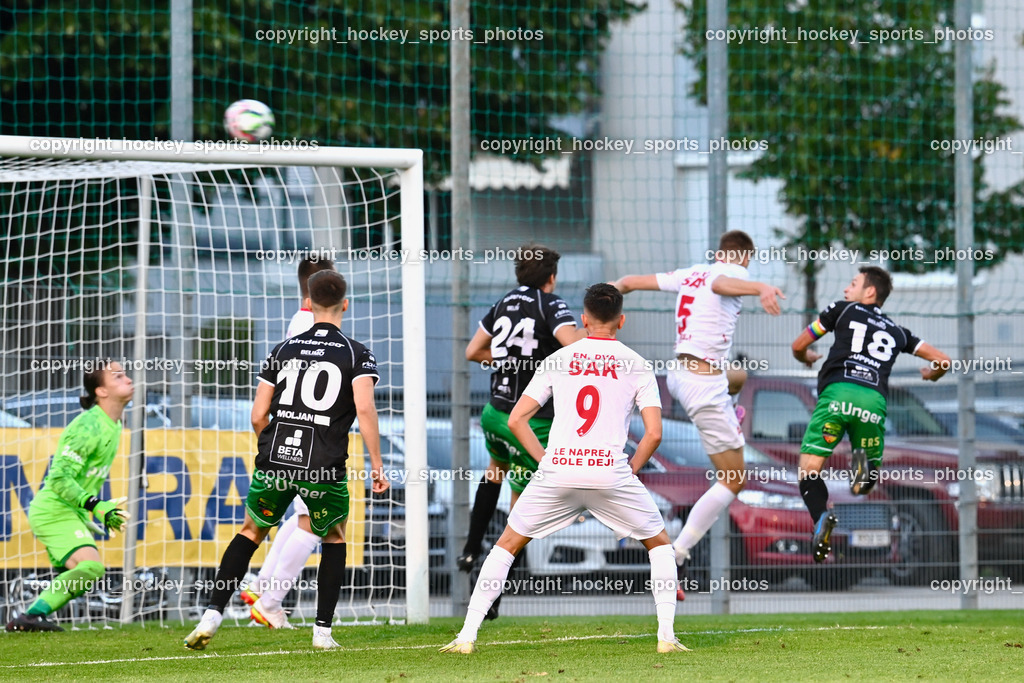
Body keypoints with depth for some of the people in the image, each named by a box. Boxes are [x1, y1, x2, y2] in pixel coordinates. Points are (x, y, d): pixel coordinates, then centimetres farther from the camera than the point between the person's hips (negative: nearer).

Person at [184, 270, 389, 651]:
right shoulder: (357, 354, 3)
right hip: (325, 468, -2)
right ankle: (323, 630, 14)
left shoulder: (283, 350, 12)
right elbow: (364, 409, -12)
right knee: (334, 538, 22)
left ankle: (212, 616, 7)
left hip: (275, 460, 2)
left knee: (251, 533, 20)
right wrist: (376, 465, -7)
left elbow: (258, 415, 11)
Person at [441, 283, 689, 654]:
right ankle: (666, 635, 8)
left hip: (557, 471, 1)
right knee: (660, 544, 19)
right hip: (611, 470, -1)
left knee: (506, 546, 17)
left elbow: (516, 420, 9)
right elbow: (653, 433, -1)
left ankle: (467, 635, 8)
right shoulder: (636, 365, 7)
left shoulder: (558, 360, 12)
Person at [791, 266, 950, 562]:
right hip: (875, 401, 3)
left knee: (809, 468, -1)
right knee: (867, 484, 16)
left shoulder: (843, 310, 20)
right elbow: (942, 360, 28)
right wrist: (930, 375, 51)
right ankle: (865, 463, -22)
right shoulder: (897, 332, 27)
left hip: (838, 391, -3)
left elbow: (799, 346, 25)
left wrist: (807, 358, 50)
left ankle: (821, 517, -32)